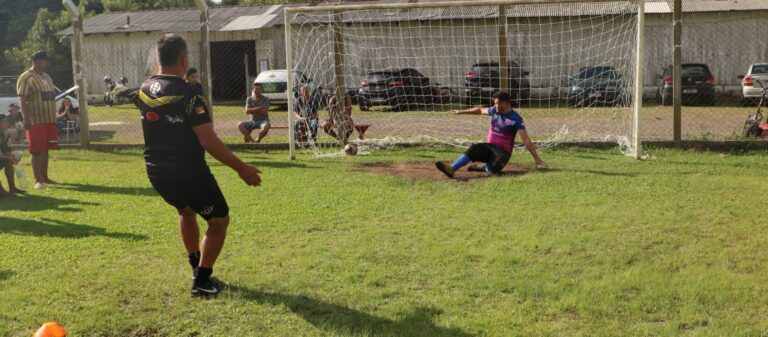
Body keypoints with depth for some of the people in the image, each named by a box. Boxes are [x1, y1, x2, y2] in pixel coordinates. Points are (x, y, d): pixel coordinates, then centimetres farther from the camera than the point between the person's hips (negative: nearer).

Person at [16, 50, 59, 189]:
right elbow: (23, 101, -14)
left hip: (50, 120, 8)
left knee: (45, 150, 11)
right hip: (36, 121, -8)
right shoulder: (26, 78, -9)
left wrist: (54, 120, 21)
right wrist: (26, 120, -21)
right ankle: (37, 180, 1)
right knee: (37, 151, -4)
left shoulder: (46, 77, 17)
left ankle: (45, 177, 18)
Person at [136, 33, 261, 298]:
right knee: (219, 220, 9)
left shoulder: (145, 90, 3)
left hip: (156, 172, 8)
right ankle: (201, 282, 4)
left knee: (186, 211, 33)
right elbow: (208, 140, -23)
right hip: (188, 172, -8)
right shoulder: (188, 93, -19)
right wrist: (240, 168, -18)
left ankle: (196, 266, 40)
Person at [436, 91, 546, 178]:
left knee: (494, 168, -34)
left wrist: (537, 158, -18)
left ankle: (484, 168, 2)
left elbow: (526, 140, -15)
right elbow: (480, 111, 25)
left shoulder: (516, 119, -12)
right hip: (490, 146, 5)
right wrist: (460, 112, 32)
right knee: (473, 149, -25)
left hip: (503, 151, -5)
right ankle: (451, 169, -40)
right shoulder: (494, 111, 6)